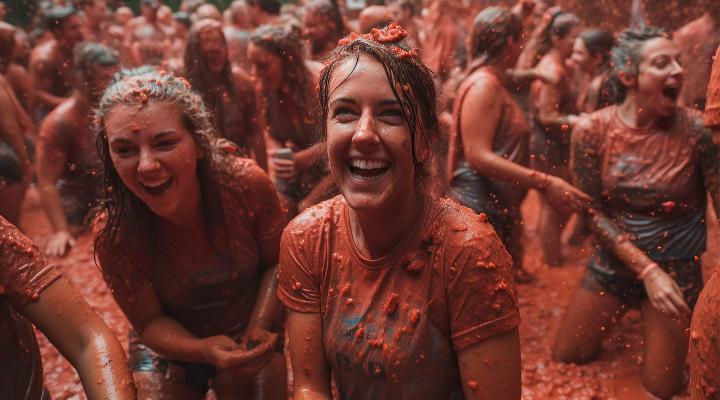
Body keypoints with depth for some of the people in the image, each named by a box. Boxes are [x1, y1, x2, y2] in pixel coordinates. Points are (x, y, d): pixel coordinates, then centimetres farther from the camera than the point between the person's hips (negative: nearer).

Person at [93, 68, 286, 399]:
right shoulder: (113, 234, -27)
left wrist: (258, 330, -22)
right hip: (168, 347, 0)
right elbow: (150, 321, -14)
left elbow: (278, 263, -10)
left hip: (249, 333, 1)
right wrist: (204, 350, -33)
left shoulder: (247, 183, -27)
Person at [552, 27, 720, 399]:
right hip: (613, 263, 2)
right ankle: (626, 312, 37)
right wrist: (647, 270, -17)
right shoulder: (592, 130, -13)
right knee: (565, 356, 11)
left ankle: (670, 337, 38)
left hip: (678, 270, -1)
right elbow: (593, 211, -10)